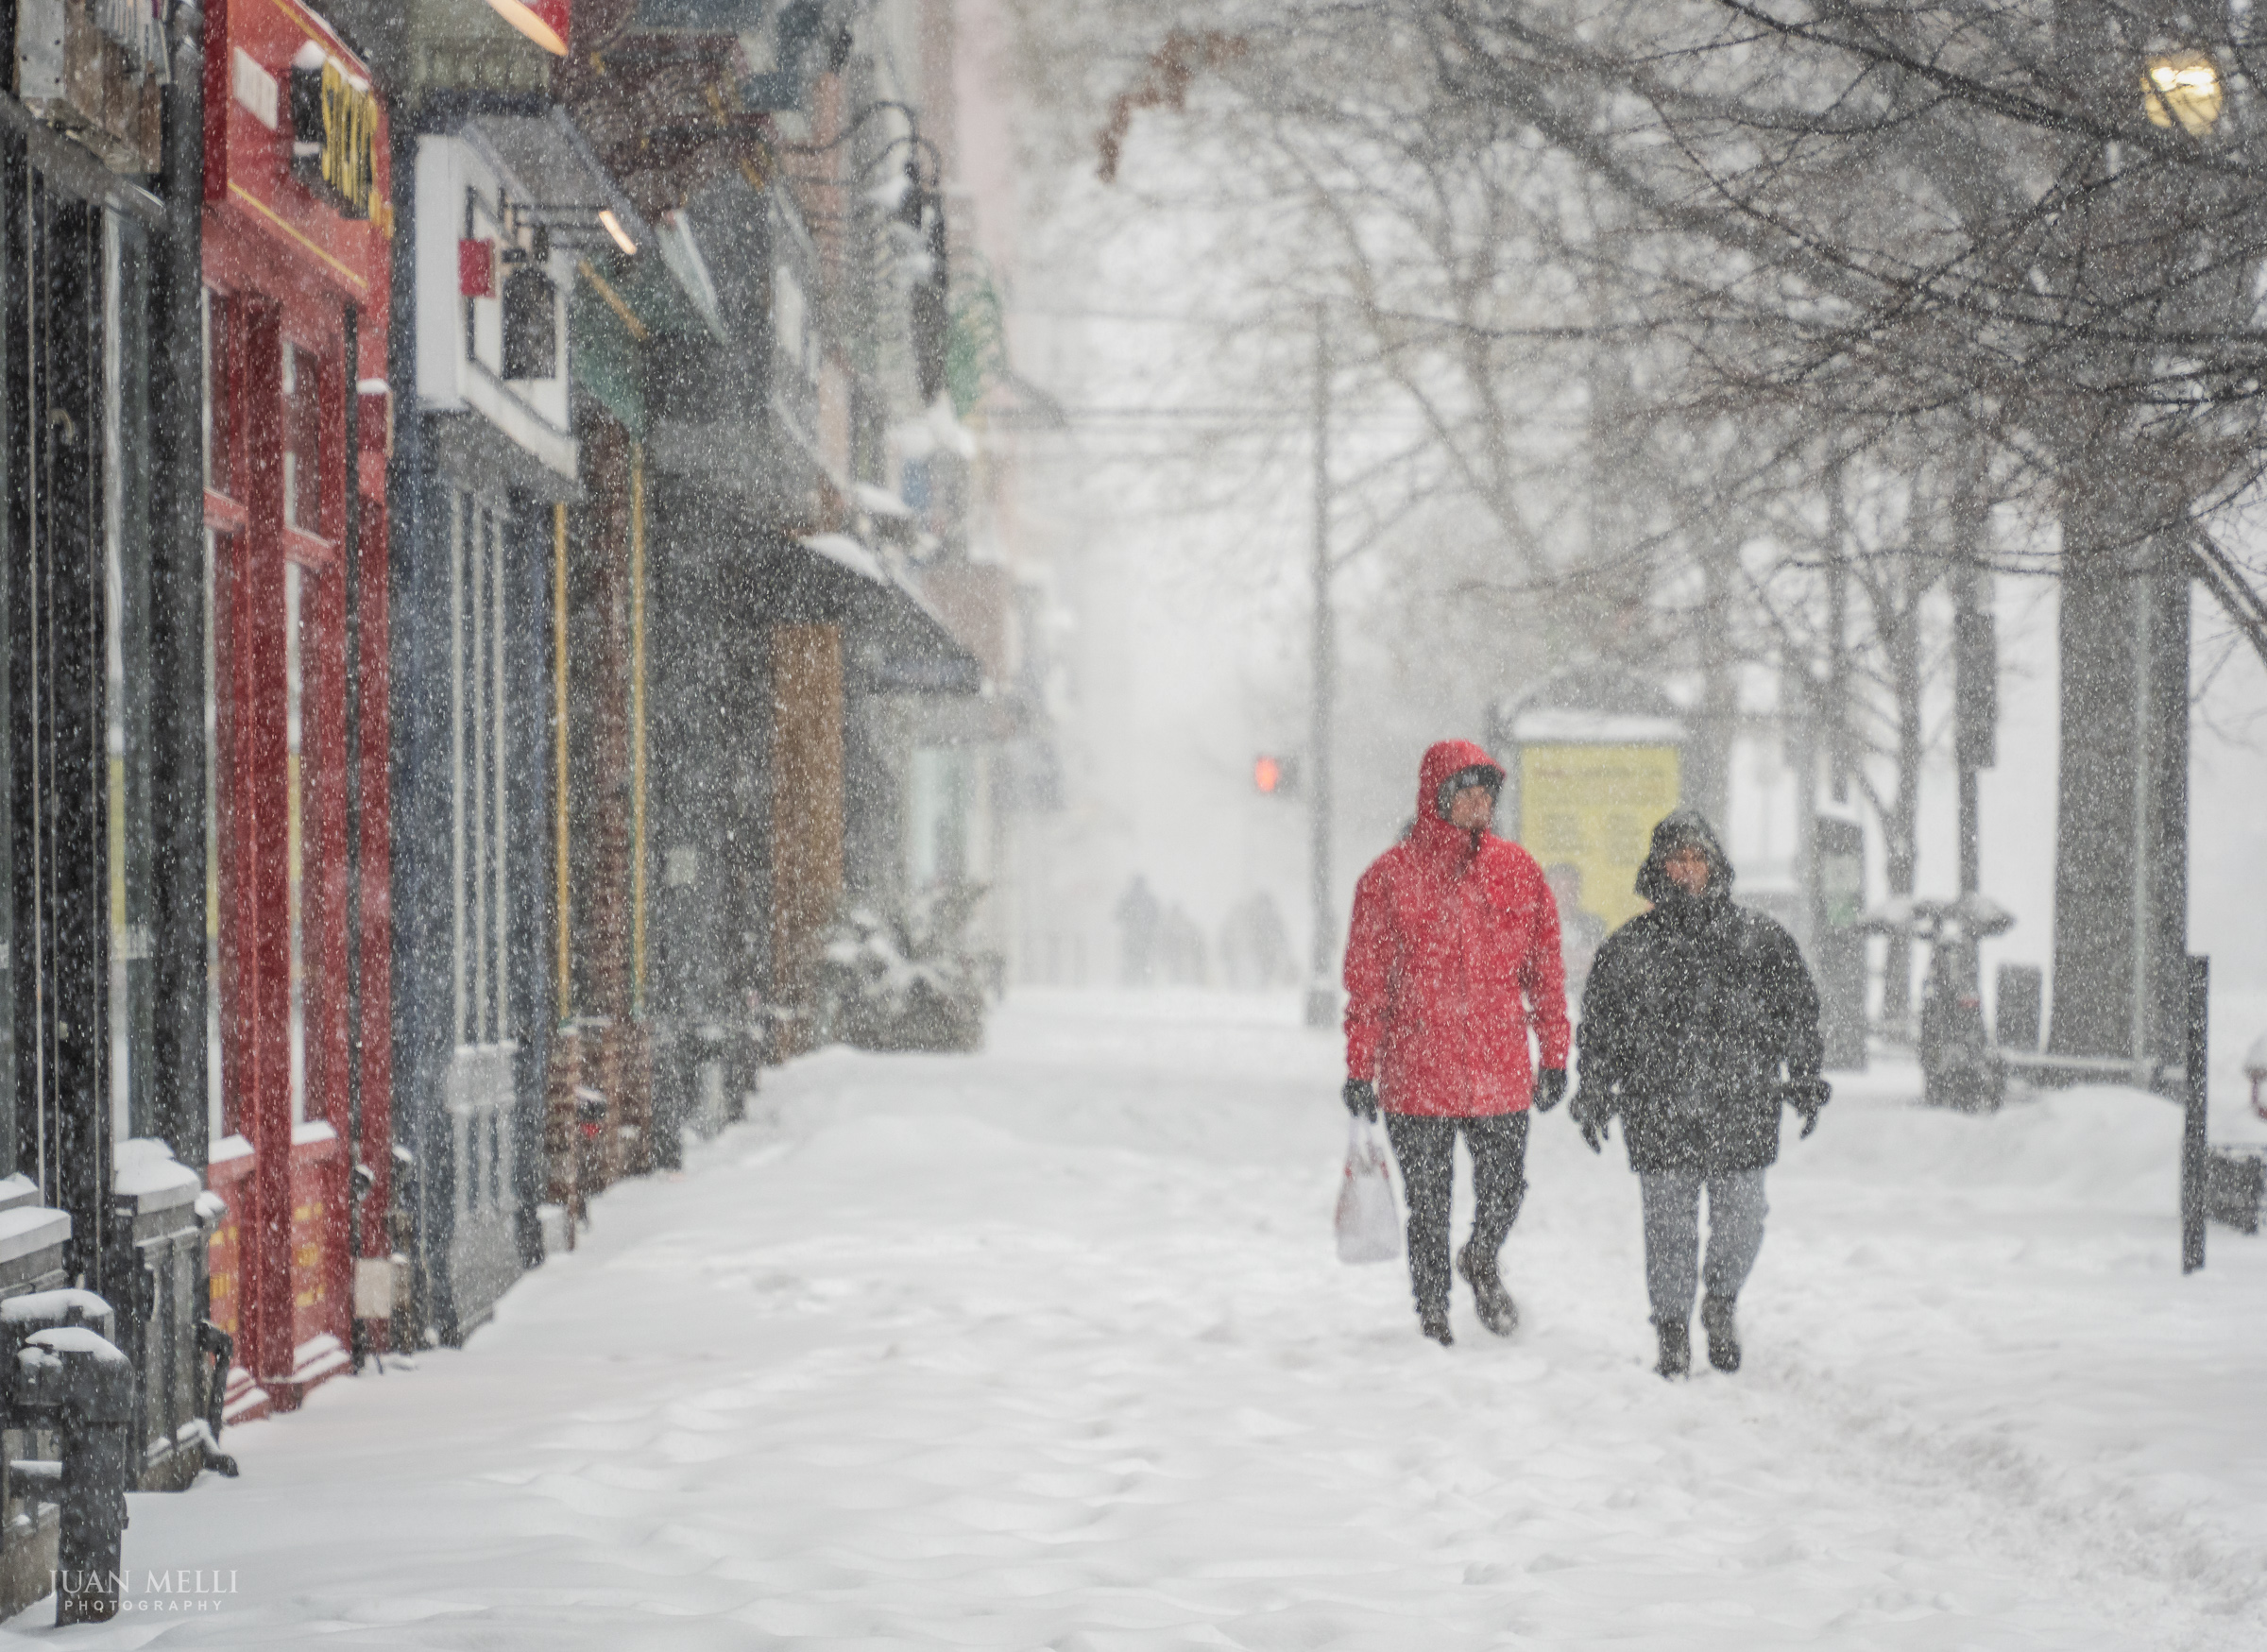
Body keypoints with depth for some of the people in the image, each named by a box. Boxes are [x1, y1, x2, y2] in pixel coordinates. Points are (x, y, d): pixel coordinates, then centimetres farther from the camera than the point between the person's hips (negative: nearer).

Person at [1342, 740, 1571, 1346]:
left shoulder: (1518, 870, 6)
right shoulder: (1391, 876, -4)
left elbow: (1545, 968, 12)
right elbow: (1365, 980, -2)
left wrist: (1555, 1055, 10)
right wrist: (1359, 1070, -4)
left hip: (1501, 1071, 2)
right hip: (1417, 1076, -2)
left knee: (1505, 1192, 7)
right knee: (1428, 1208, 4)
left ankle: (1481, 1263, 39)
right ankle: (1433, 1318, 20)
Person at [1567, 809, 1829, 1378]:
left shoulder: (1759, 938, 6)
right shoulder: (1628, 948, 5)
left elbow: (1798, 1011, 11)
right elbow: (1600, 1028, 10)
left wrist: (1804, 1078, 5)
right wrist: (1594, 1096, 5)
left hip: (1741, 1112, 1)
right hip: (1659, 1115, 0)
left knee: (1740, 1223, 4)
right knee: (1669, 1229, 2)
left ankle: (1721, 1305, 32)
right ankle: (1673, 1334, 16)